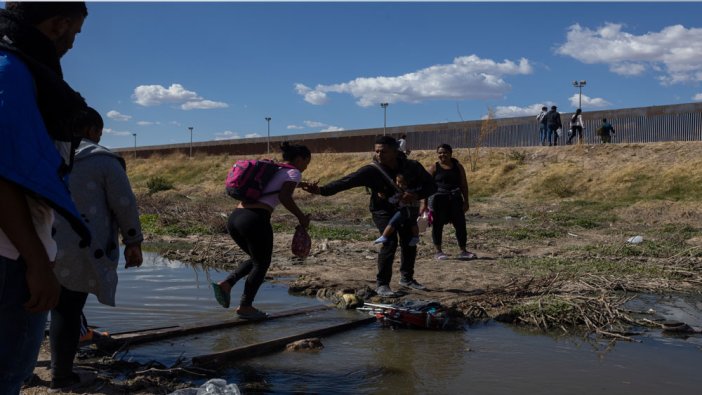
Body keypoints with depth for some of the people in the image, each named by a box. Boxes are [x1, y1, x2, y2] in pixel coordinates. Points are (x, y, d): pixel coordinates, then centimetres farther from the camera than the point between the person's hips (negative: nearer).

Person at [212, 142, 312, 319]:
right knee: (262, 264, 14)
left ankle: (225, 284, 9)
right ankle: (245, 307, 18)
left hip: (234, 218, 8)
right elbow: (284, 196, -12)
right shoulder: (294, 172, 5)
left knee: (257, 260, 25)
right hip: (255, 221, -8)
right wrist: (301, 217, -2)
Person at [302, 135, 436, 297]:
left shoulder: (412, 166, -20)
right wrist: (321, 190, -51)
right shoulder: (371, 170, -28)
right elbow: (346, 181, -38)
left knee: (410, 243, 11)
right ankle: (381, 284, -12)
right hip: (383, 210, -4)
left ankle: (407, 278, 34)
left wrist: (416, 195, -36)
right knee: (390, 242, -22)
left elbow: (431, 185, -14)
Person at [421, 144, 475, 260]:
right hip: (438, 198, -3)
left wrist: (466, 201, 7)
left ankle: (463, 251, 15)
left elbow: (464, 184, 11)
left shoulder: (458, 166, 9)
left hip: (455, 199, 3)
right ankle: (438, 251, 15)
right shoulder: (434, 168, 1)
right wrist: (424, 203, -6)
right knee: (437, 225, 3)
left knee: (460, 224, 3)